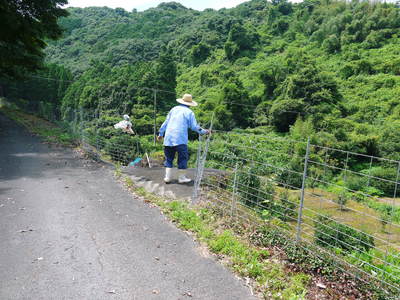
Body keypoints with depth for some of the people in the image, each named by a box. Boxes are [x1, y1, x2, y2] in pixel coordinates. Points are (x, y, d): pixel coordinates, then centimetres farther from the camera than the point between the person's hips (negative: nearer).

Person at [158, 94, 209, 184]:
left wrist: (161, 134, 24)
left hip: (168, 138, 5)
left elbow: (166, 123, 16)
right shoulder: (189, 112, 2)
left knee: (169, 158, 11)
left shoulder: (174, 109, 14)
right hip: (180, 139, -5)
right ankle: (182, 177, 7)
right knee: (182, 158, 5)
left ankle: (168, 177, 9)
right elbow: (194, 126, 1)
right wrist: (204, 131, 15)